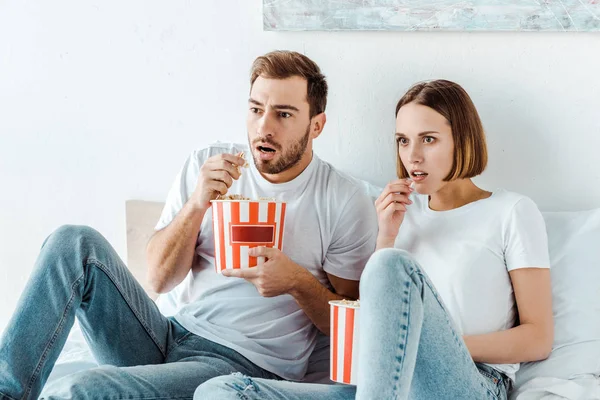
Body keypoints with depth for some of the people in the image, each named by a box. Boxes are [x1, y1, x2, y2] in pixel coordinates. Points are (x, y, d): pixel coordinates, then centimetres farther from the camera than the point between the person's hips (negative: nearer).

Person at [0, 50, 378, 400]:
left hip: (242, 365, -5)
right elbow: (160, 279, 2)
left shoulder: (346, 202, -3)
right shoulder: (206, 165, 7)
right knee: (75, 243, -20)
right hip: (167, 336, 5)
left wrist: (298, 281, -18)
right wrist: (197, 204, -14)